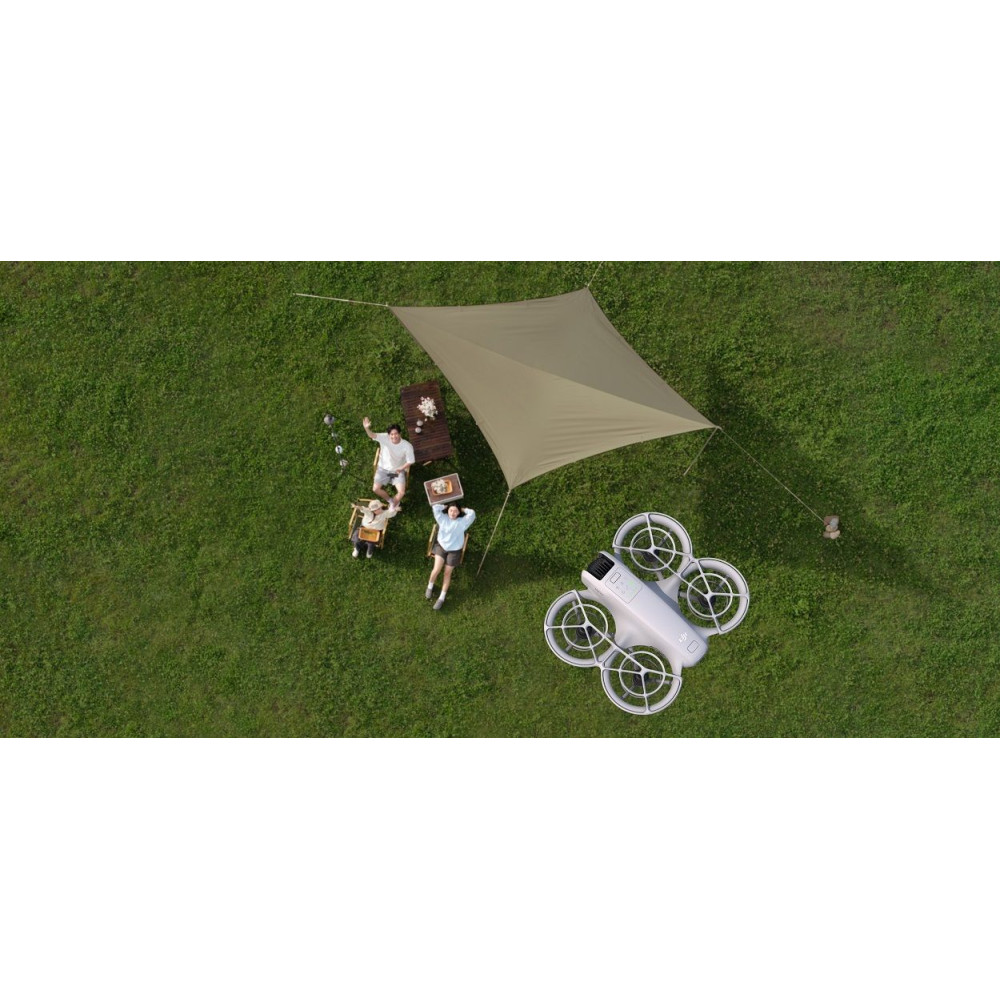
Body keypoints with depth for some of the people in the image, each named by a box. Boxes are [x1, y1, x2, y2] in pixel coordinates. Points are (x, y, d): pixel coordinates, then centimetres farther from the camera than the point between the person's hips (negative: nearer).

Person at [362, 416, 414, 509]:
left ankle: (393, 505, 16)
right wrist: (366, 428, -61)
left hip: (398, 470, -1)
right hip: (383, 468, 1)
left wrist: (401, 469, -26)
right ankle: (391, 500, 18)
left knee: (401, 492, -18)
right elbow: (372, 435, -39)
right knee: (376, 488, -12)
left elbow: (410, 461, -11)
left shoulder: (407, 446, -22)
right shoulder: (384, 438, -22)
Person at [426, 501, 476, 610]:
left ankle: (442, 598, 6)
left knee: (447, 573, 0)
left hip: (454, 550, -1)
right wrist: (446, 507, 5)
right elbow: (435, 507, -4)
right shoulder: (443, 519, 0)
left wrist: (462, 509, 1)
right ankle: (430, 586, 14)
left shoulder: (462, 522, -3)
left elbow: (472, 513, -12)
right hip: (441, 546, 1)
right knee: (437, 569, -15)